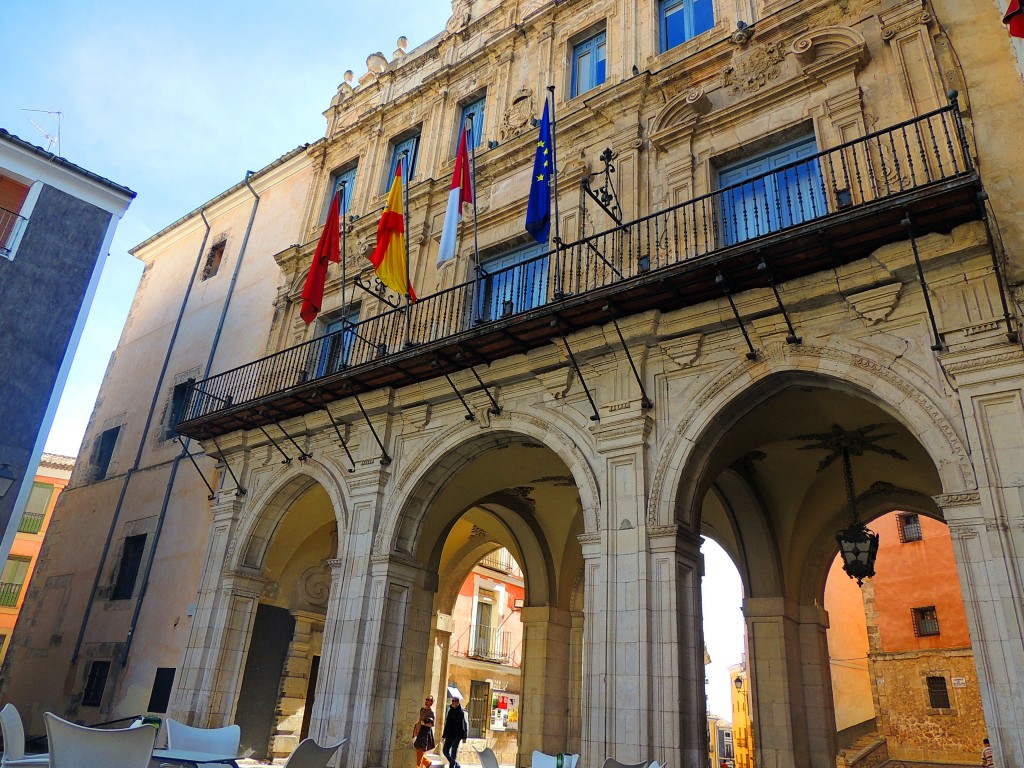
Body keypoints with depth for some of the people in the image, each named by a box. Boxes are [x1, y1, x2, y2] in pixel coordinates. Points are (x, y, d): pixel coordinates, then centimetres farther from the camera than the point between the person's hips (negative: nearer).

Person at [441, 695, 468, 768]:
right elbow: (446, 724, 15)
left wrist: (464, 737, -14)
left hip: (457, 735, -7)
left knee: (453, 753, -6)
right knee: (445, 751, 7)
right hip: (449, 735, 7)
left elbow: (466, 724, -10)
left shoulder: (462, 712, -8)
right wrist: (444, 735, 13)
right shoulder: (450, 711, 10)